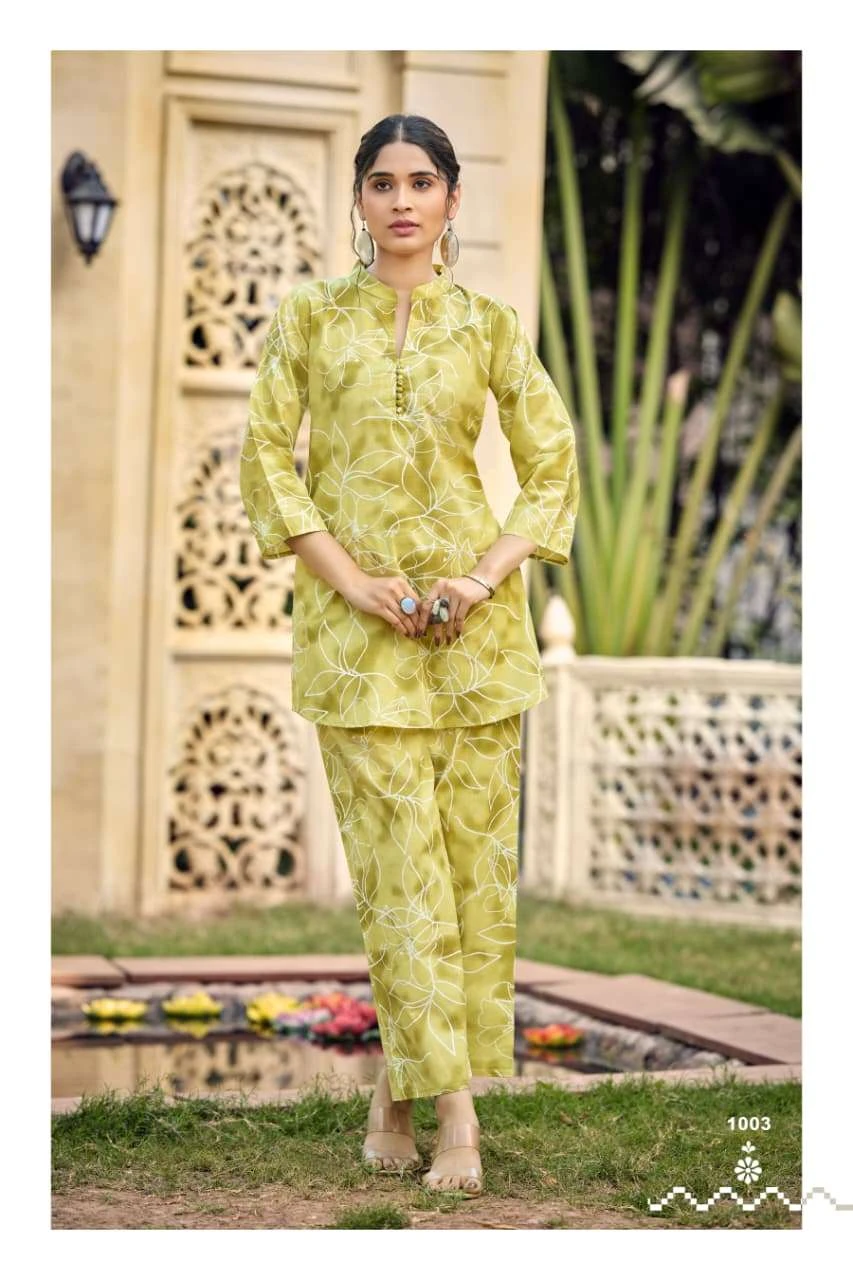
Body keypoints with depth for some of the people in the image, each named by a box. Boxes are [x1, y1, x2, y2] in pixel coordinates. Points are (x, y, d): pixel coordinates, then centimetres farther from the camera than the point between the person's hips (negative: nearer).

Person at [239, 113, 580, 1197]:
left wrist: (488, 575, -8)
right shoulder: (309, 317, 6)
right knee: (398, 858, -6)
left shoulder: (490, 327, 8)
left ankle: (403, 1079, 19)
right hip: (355, 617, -1)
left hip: (474, 612, 2)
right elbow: (264, 457, 0)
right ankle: (454, 1110, -3)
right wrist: (353, 580, -10)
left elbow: (554, 468, 7)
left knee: (476, 851, 2)